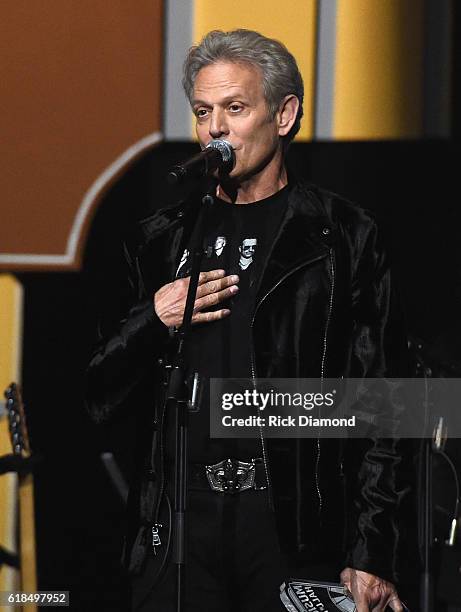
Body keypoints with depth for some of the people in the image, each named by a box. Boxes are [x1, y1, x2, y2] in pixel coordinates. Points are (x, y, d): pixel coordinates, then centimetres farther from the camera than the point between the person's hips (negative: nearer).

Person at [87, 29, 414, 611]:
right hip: (179, 521, 3)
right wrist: (151, 322, -4)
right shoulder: (160, 240, 14)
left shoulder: (342, 237, 3)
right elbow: (99, 393, 15)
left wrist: (371, 553, -8)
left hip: (297, 524, -3)